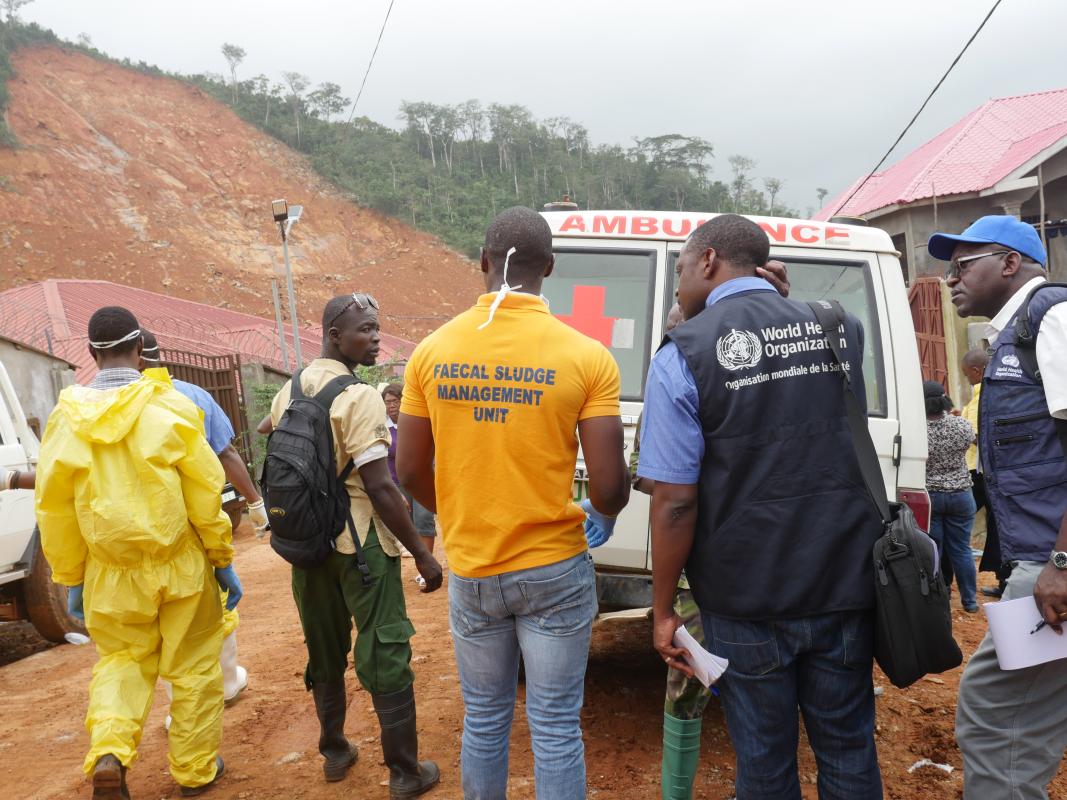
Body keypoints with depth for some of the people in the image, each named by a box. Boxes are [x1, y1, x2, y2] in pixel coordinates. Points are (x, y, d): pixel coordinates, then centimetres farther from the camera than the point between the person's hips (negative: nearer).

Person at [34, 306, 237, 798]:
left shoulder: (67, 418, -4)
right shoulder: (169, 408, -10)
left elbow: (55, 509, 1)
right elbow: (205, 493, -9)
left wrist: (71, 579, 12)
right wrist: (223, 559, 2)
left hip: (111, 573, 2)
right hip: (180, 565, -2)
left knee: (121, 661, 21)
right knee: (192, 666, 13)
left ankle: (108, 754, 1)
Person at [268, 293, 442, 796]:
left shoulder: (288, 393, 6)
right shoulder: (358, 397, -18)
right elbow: (380, 488, -22)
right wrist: (421, 553, -16)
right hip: (361, 544, -7)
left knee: (325, 653, 19)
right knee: (385, 657, 2)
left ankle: (334, 753, 32)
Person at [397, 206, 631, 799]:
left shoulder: (432, 351, -4)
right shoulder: (586, 356, -12)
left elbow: (411, 471, 2)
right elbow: (609, 486, -13)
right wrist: (604, 519, 11)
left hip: (470, 571, 3)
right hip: (554, 570, -2)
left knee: (484, 720, 20)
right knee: (556, 728, 10)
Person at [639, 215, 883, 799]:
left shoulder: (684, 355, -11)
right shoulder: (840, 329, 2)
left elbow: (675, 502, -15)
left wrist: (663, 610, -3)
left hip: (747, 598, -3)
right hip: (843, 585, 4)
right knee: (848, 750, 19)